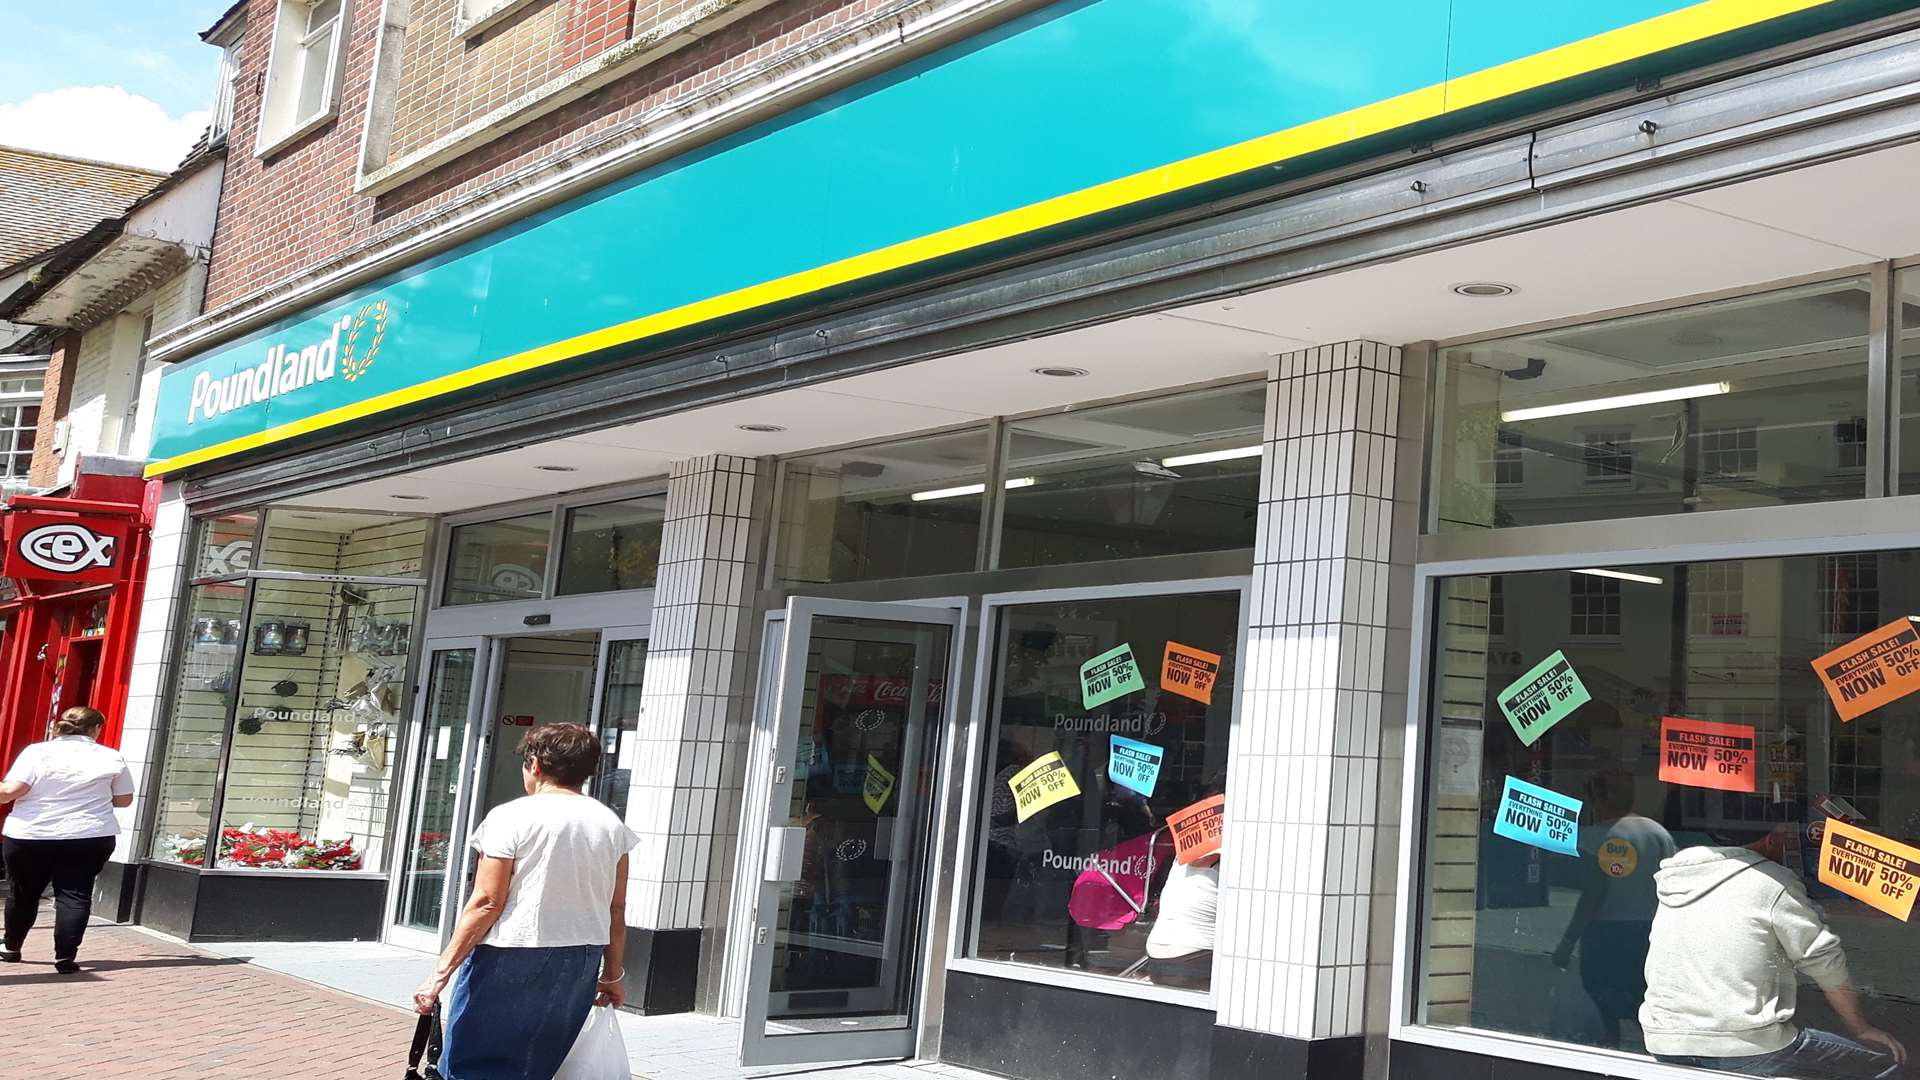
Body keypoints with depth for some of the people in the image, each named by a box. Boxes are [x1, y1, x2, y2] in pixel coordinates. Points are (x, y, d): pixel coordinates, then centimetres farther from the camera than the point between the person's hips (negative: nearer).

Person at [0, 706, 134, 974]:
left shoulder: (37, 751, -4)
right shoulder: (112, 758, 1)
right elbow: (124, 799, 8)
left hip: (30, 836, 0)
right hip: (90, 838, 0)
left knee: (23, 893, 17)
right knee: (75, 895, 3)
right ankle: (65, 957, -4)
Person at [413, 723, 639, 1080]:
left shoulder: (512, 817, -7)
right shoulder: (611, 825, 5)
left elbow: (487, 903, -12)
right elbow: (616, 911, 7)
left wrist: (442, 971, -9)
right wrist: (611, 976, 18)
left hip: (511, 960, -5)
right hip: (580, 963, 5)